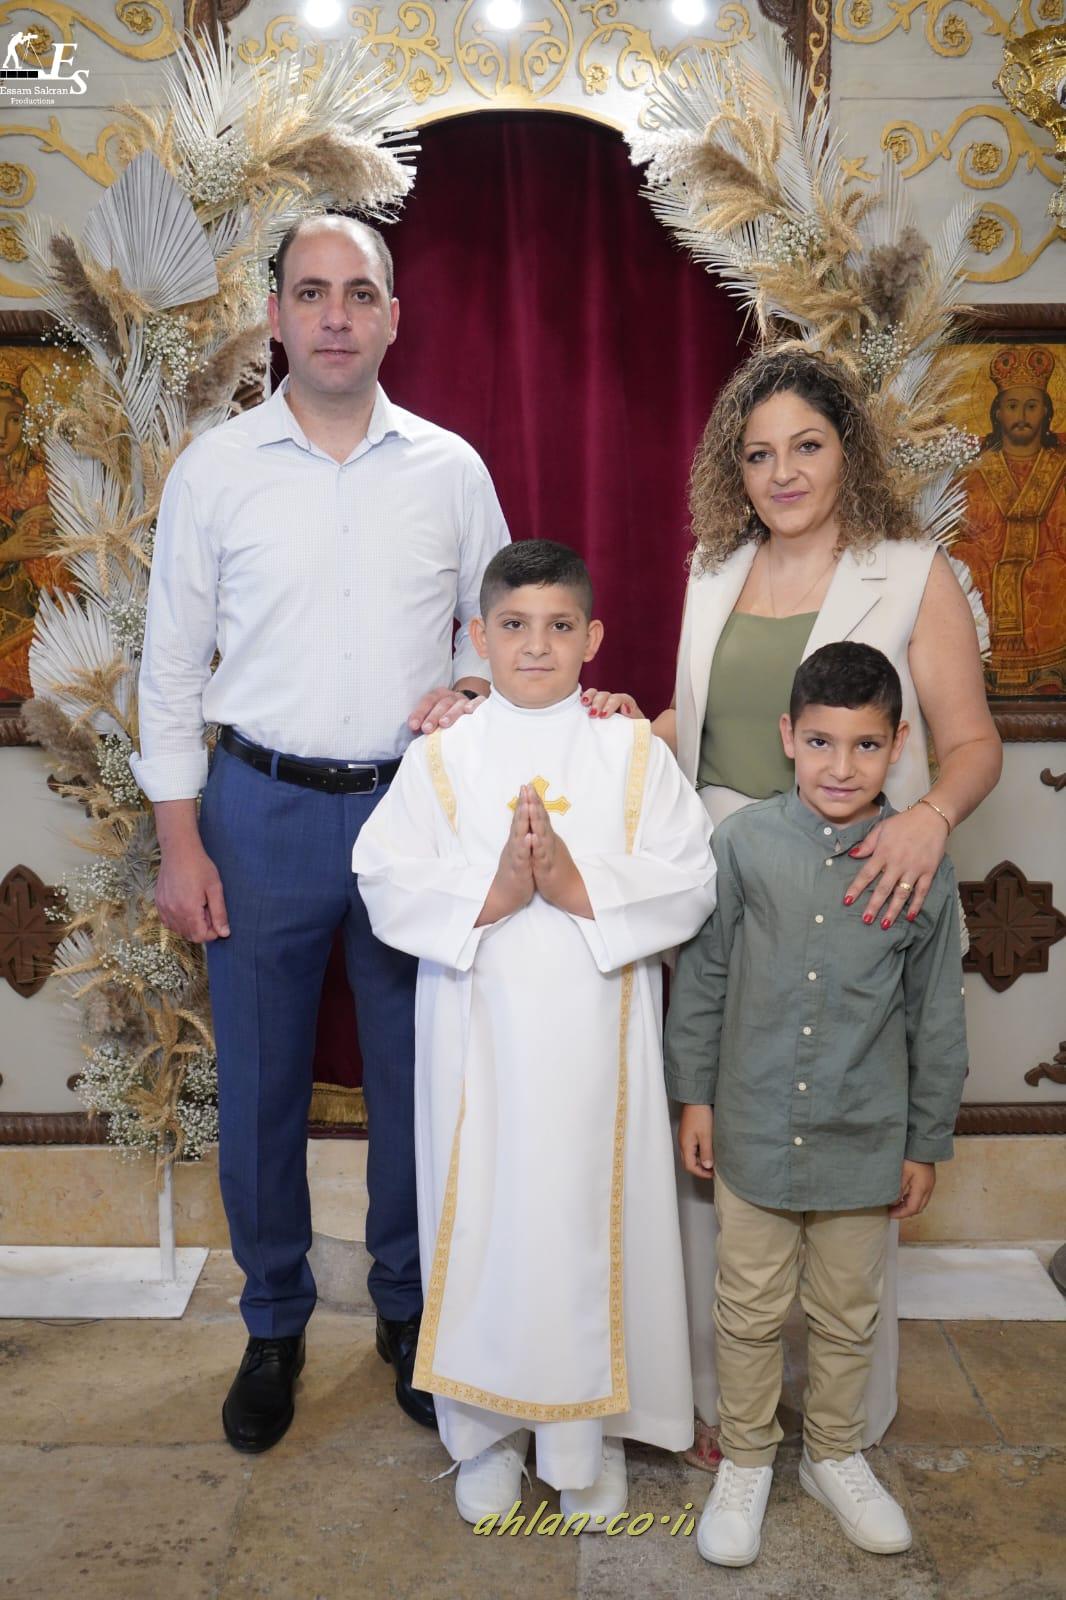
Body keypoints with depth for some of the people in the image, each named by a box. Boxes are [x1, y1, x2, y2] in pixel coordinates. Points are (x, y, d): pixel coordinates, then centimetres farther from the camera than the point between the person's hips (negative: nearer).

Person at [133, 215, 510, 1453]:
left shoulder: (450, 468, 5)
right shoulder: (214, 470, 1)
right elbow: (172, 663, 2)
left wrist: (470, 689, -9)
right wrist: (180, 842, -3)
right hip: (263, 807, 0)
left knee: (417, 1075, 9)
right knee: (259, 1083, 8)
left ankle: (409, 1308, 30)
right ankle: (274, 1325, 28)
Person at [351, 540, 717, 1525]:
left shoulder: (635, 753, 1)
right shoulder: (442, 759, 2)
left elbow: (691, 882, -6)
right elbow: (387, 882, -5)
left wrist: (581, 885, -19)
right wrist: (491, 892, -18)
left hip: (597, 1044, 0)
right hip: (480, 1039, 1)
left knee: (591, 1221, 8)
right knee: (484, 1222, 8)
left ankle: (592, 1438, 29)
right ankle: (487, 1433, 30)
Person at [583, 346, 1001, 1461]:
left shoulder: (914, 576, -2)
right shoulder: (714, 574, 12)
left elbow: (972, 741, -3)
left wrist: (928, 815, -23)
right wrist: (635, 725, 1)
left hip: (848, 895, -4)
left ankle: (847, 1412, 26)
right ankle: (716, 1394, 28)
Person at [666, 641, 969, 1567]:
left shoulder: (922, 866, -8)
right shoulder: (745, 842, -9)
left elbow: (937, 1018, 1)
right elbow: (702, 976, 0)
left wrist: (927, 1142, 5)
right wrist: (694, 1095, 1)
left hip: (865, 1143, 1)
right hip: (754, 1132, 0)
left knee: (848, 1316, 19)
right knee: (750, 1311, 14)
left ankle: (836, 1456, 42)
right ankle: (746, 1459, 36)